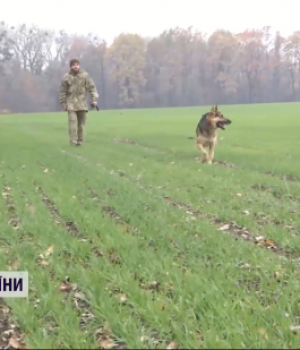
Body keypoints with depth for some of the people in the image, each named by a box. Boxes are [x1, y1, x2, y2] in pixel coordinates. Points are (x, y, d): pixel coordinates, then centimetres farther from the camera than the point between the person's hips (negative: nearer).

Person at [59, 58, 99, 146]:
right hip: (71, 104, -1)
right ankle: (73, 141, -13)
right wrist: (63, 103, 4)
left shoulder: (85, 75, -1)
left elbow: (92, 87, -2)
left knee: (81, 123, 4)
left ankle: (80, 141, 14)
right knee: (73, 121, -13)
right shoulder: (66, 77, 0)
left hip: (82, 104, 1)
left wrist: (94, 99, -11)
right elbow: (63, 91, 7)